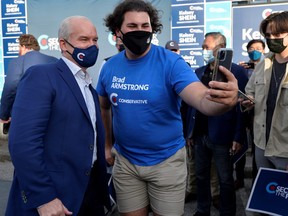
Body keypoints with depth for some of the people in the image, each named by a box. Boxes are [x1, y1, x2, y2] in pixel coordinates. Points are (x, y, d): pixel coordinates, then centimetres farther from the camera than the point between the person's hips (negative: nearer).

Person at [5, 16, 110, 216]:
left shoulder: (90, 88, 13)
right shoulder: (41, 76, -12)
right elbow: (22, 141, -21)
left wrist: (101, 185, 11)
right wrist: (43, 199, -21)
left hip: (91, 190, 8)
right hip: (53, 196, -7)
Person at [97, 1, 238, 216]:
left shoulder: (171, 62, -17)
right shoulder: (110, 67, -4)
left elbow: (203, 99, -31)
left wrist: (225, 100, -52)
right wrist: (107, 145, 14)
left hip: (166, 160, -3)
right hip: (125, 161, 3)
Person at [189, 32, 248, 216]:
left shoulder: (236, 71, -7)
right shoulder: (199, 72, 11)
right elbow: (194, 104, 13)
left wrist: (238, 137, -14)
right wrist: (190, 131, 9)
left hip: (222, 137, -5)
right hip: (200, 135, 6)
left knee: (225, 180, 8)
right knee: (201, 176, 16)